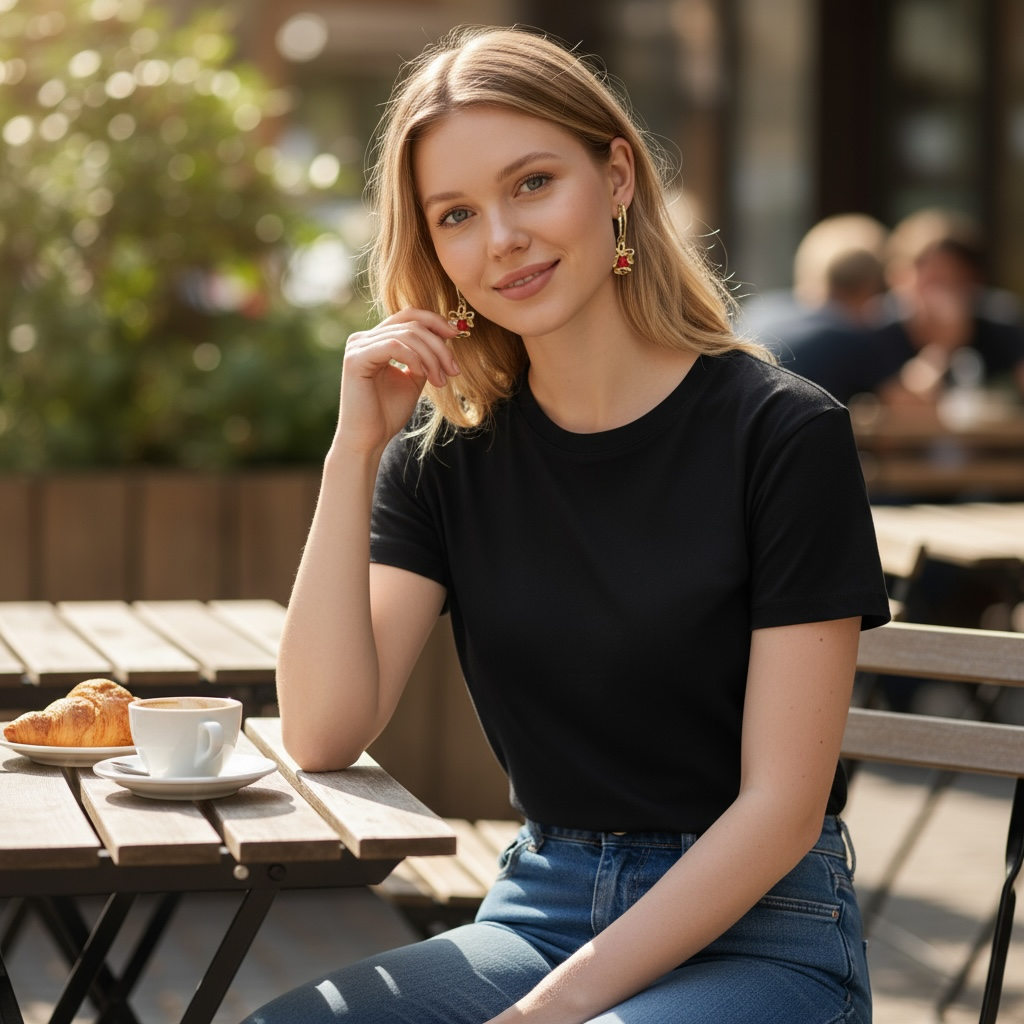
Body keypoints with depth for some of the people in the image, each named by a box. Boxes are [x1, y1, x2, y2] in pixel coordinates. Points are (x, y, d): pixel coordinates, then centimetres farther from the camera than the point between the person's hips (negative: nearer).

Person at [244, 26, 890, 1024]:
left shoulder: (782, 433, -8)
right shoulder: (447, 454, 6)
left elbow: (781, 805, -11)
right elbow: (322, 735, -6)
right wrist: (354, 450, -10)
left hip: (755, 932, -3)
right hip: (538, 908, 4)